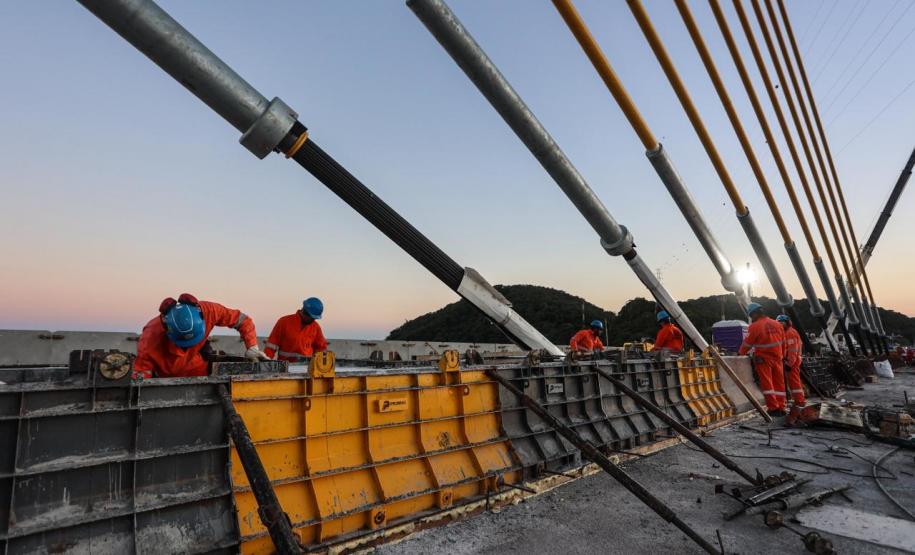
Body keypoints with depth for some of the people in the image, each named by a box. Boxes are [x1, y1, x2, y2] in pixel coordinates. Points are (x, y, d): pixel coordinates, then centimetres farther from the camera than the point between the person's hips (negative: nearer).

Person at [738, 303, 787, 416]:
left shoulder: (755, 326, -13)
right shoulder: (777, 324, 7)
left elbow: (747, 343, -7)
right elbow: (783, 343, 13)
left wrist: (741, 353, 8)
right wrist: (782, 356, 23)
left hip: (763, 359, -6)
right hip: (777, 358, 6)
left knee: (767, 383, -2)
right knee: (779, 383, 11)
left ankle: (773, 408, -5)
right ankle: (781, 408, 14)